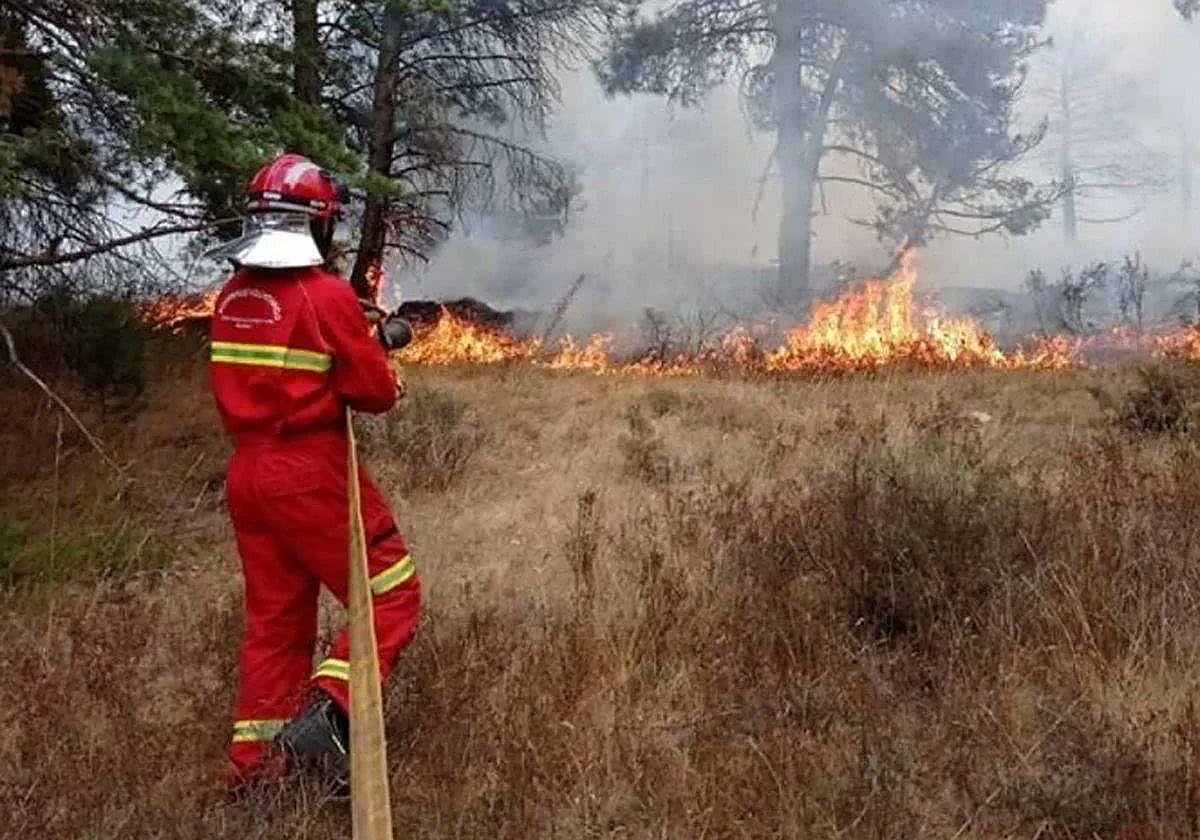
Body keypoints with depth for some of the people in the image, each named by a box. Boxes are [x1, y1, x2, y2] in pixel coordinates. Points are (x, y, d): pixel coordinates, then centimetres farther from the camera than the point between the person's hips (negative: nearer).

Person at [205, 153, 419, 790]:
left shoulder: (232, 295, 7)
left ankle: (255, 761, 19)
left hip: (248, 474, 8)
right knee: (392, 596, 4)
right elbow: (374, 393, -11)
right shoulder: (327, 294, -14)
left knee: (274, 618, 15)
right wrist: (376, 355, 11)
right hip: (312, 477, -7)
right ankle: (326, 712, -11)